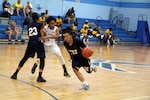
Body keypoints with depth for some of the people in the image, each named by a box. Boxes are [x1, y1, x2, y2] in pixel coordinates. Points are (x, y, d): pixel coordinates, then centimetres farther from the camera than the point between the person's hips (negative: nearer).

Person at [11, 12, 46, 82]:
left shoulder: (29, 26, 18)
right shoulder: (40, 25, 2)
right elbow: (42, 36, -2)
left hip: (30, 43, 5)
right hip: (38, 42, -5)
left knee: (25, 58, 15)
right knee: (42, 59, 1)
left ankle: (15, 74, 20)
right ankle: (40, 77, -10)